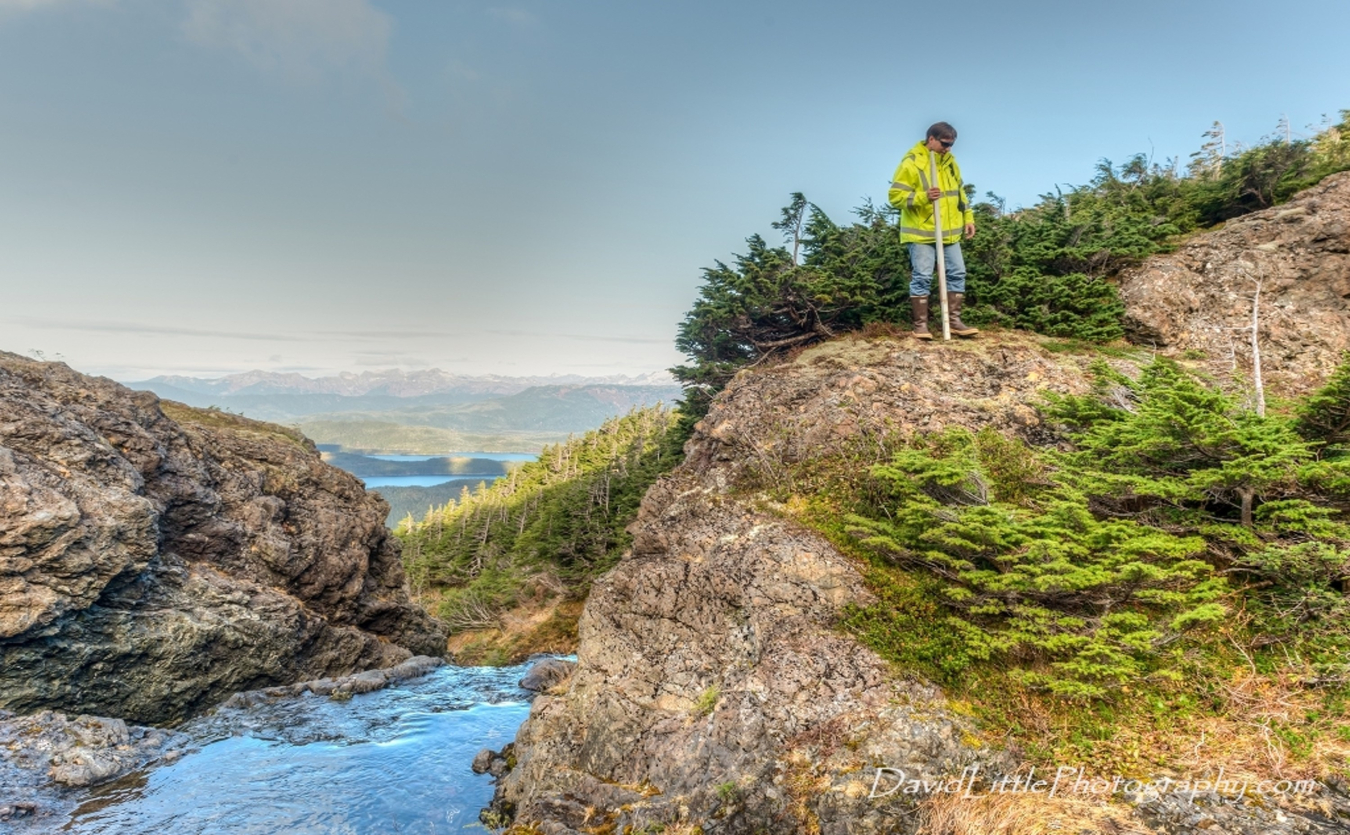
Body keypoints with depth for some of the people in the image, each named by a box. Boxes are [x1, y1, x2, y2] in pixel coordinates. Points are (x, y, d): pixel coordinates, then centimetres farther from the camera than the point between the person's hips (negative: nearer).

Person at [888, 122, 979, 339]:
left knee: (957, 273, 6)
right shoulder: (911, 163, -10)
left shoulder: (949, 161, 13)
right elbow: (896, 196, -15)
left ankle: (954, 321, 14)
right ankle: (920, 325, 1)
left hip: (950, 232, 7)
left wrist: (968, 218, 14)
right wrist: (924, 197, -27)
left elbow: (959, 192, 22)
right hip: (921, 232, -7)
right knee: (922, 277, -6)